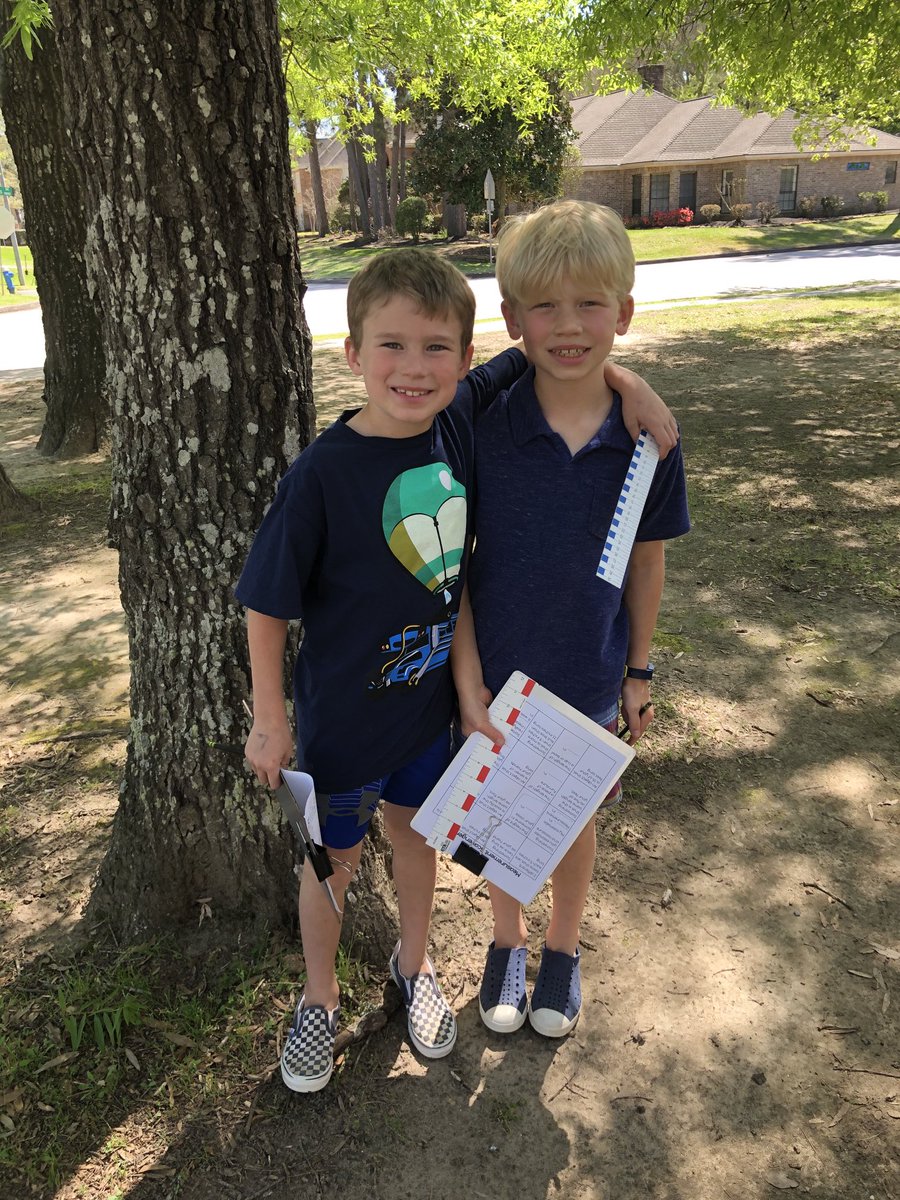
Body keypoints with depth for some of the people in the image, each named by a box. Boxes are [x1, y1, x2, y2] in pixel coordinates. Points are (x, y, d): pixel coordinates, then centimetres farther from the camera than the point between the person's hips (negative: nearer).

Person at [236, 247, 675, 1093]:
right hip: (341, 718, -4)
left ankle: (414, 963, 53)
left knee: (417, 833, 25)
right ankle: (318, 997, 46)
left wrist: (617, 374, -12)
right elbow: (267, 606, -15)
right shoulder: (322, 474, -25)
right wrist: (269, 720, -10)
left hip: (431, 698, 4)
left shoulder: (462, 419, -13)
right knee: (332, 861, 18)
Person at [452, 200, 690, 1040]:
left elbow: (646, 560, -1)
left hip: (589, 679, 1)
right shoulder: (480, 430, -17)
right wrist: (468, 683, -12)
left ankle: (562, 947, 49)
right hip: (495, 677, -1)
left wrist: (639, 670, 6)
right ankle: (507, 941, 48)